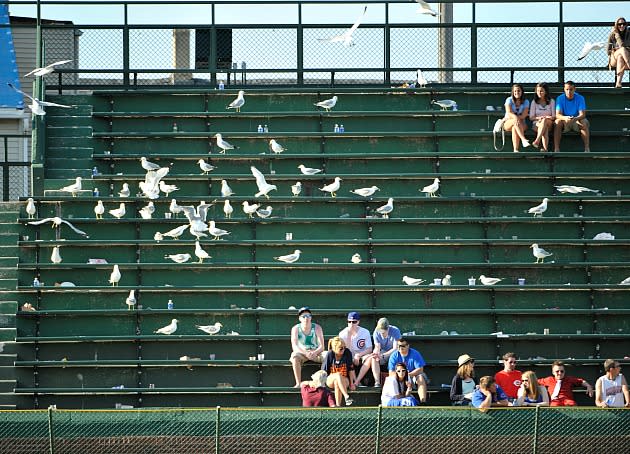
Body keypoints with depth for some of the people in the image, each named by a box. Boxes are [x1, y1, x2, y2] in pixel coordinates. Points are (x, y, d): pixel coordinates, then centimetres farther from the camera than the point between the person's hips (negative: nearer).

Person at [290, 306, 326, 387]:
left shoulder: (317, 328, -5)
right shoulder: (295, 329, -6)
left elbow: (321, 346, -12)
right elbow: (294, 346, -18)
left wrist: (314, 353, -34)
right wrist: (306, 353, -35)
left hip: (316, 353, 0)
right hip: (302, 353, 0)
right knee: (295, 355, -35)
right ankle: (298, 383, -37)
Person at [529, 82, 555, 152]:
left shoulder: (551, 102, 10)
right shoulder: (534, 102, 11)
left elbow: (554, 117, 4)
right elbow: (531, 117, 6)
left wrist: (545, 117, -16)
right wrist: (539, 118, -15)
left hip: (549, 123, 0)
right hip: (537, 124, 0)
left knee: (544, 120, -38)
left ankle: (537, 141, -53)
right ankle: (545, 148, -57)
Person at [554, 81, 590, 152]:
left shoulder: (580, 98, -10)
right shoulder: (560, 98, -8)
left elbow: (582, 114, -18)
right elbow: (558, 115, -17)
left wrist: (575, 119, -41)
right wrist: (565, 118, -41)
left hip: (577, 121, 0)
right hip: (564, 122, 0)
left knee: (584, 122, -31)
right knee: (558, 122, -30)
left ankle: (587, 148, -32)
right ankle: (556, 148, -36)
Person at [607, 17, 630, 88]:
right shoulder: (612, 35, 1)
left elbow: (622, 44, -18)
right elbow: (608, 50, 1)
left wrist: (617, 34, -12)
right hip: (614, 59, 0)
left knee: (620, 58, -39)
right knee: (623, 49, -35)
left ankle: (618, 83, -56)